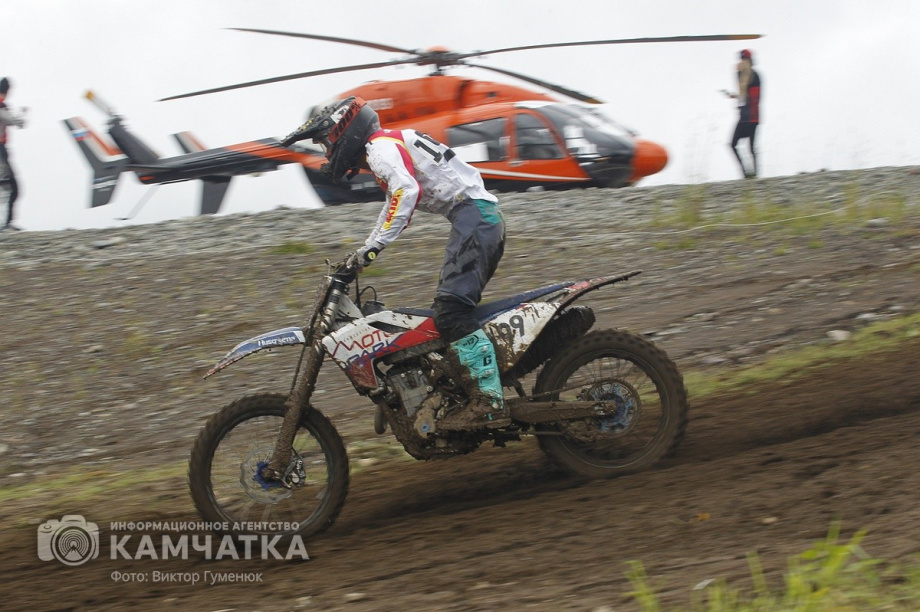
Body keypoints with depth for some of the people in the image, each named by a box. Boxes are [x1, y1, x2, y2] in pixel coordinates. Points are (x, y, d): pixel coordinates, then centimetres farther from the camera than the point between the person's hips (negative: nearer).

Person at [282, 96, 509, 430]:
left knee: (451, 310, -20)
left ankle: (488, 403, -28)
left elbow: (407, 190, -24)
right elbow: (394, 203, 39)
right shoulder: (390, 147, 27)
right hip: (484, 216, 11)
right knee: (452, 311, 14)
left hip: (473, 212, -11)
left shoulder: (381, 146, -6)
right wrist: (360, 256, 39)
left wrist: (375, 245, -27)